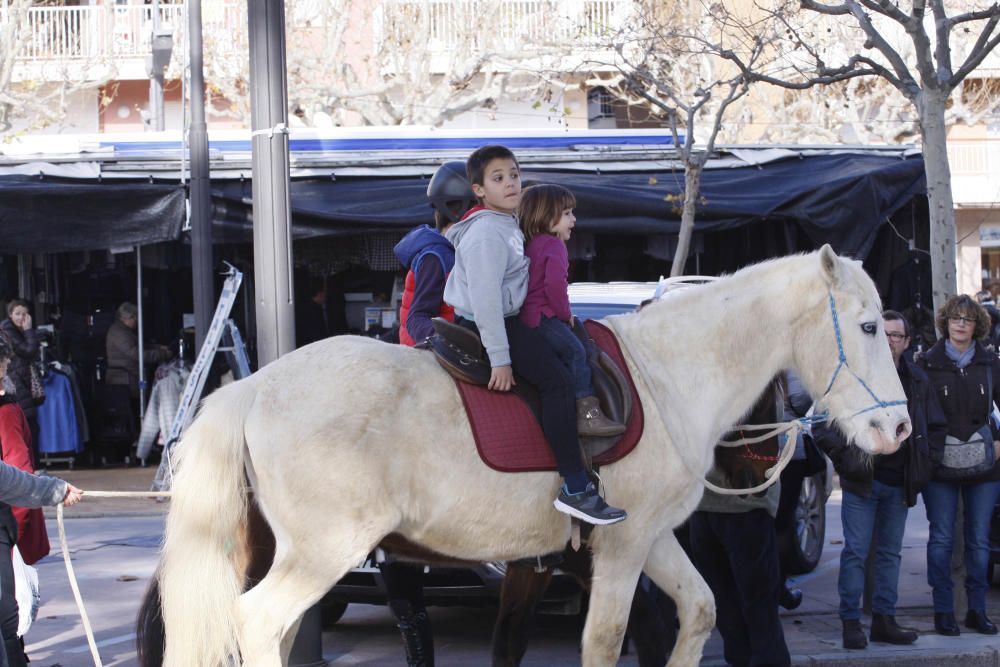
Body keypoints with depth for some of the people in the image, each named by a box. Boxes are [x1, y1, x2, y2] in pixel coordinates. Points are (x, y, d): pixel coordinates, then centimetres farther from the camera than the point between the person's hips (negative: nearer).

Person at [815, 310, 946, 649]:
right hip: (862, 481, -4)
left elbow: (937, 428, 18)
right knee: (855, 552, -5)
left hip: (900, 483, 4)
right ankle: (851, 624, -2)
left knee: (890, 553, 10)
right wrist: (847, 455, -12)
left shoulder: (917, 381, 9)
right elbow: (821, 424, -2)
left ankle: (884, 620, 16)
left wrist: (922, 465, 6)